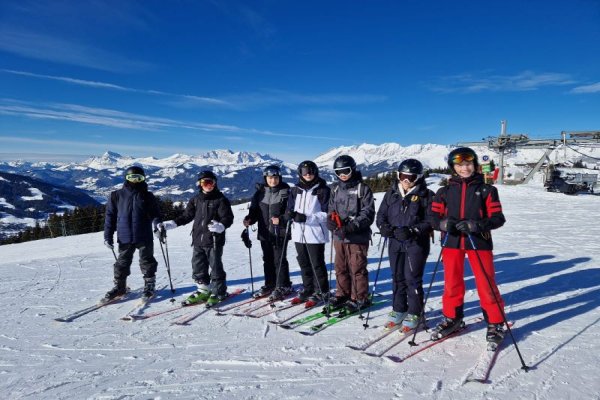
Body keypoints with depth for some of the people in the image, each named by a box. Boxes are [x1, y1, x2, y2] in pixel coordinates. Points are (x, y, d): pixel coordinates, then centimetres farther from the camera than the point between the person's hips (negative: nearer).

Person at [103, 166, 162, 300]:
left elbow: (155, 213, 7)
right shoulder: (116, 196, 3)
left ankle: (149, 285, 22)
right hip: (125, 238, 1)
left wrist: (158, 224, -14)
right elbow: (110, 216, 5)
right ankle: (120, 286, 26)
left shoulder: (148, 196, 4)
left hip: (144, 237, 0)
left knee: (147, 261, 8)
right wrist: (108, 236, 1)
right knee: (122, 262, 11)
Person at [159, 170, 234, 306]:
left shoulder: (220, 199, -5)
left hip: (214, 241, -5)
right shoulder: (196, 200, 11)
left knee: (215, 267, 2)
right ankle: (203, 290, 27)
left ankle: (218, 291, 17)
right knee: (198, 267, 12)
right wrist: (170, 224, 7)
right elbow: (186, 216, 16)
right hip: (198, 240, 6)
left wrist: (220, 226, -31)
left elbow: (228, 218, -11)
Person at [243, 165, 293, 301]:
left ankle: (283, 286, 14)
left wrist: (281, 219, -24)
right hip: (265, 232, 5)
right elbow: (254, 210, 11)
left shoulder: (285, 192, -6)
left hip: (280, 232, -5)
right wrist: (249, 219, -7)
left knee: (279, 260, 0)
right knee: (267, 259, 14)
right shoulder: (260, 193, 6)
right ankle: (270, 285, 28)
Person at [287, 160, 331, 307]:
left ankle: (322, 292, 17)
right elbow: (290, 207, 13)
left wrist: (307, 218, -19)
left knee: (317, 264, 2)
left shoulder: (323, 190, -7)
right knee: (304, 263, 14)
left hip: (315, 233, -5)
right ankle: (308, 290, 29)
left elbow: (326, 213, -9)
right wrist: (291, 214, -11)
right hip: (299, 233, 5)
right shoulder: (296, 190, 9)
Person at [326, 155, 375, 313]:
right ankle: (343, 294, 28)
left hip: (357, 236, -5)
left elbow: (368, 214, -11)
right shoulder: (335, 189, 12)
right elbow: (331, 209, 17)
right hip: (338, 236, 6)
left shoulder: (362, 188, -6)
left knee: (357, 268, 1)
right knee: (340, 267, 13)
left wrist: (351, 227, -21)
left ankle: (360, 298, 16)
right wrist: (331, 220, -5)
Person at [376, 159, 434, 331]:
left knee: (412, 279, 0)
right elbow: (381, 214, 10)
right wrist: (384, 226, -10)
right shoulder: (391, 193, 7)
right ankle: (398, 310, 27)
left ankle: (414, 314, 16)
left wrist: (412, 231, -22)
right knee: (397, 277, 13)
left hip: (416, 243, -4)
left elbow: (430, 220, -9)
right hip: (395, 242, 4)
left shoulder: (425, 195, -5)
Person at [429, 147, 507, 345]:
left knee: (486, 283, 0)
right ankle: (452, 318, 28)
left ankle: (495, 323, 19)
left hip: (478, 241, -2)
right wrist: (443, 223, -17)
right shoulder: (445, 192, 8)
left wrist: (477, 225, -19)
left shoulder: (486, 190, 2)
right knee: (452, 282, 11)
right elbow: (434, 216, 5)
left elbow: (498, 218, -3)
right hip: (451, 241, 2)